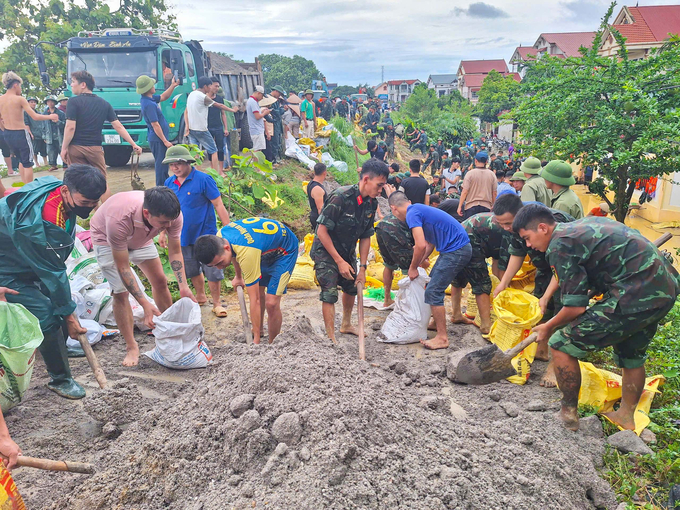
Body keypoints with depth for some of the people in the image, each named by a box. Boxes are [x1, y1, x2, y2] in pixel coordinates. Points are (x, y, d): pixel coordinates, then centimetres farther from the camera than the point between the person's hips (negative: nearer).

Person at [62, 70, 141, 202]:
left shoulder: (74, 102, -5)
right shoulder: (104, 104, 7)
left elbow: (70, 127, -13)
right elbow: (118, 127, 4)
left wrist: (64, 148, -6)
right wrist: (134, 144, 6)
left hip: (75, 148, -3)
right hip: (95, 148, 3)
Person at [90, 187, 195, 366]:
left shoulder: (173, 215, -33)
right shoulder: (119, 219, -46)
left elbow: (175, 252, -16)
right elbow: (123, 267, -37)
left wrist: (184, 286, -26)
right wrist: (145, 304, -37)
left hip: (141, 238, 5)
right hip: (107, 239, -4)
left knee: (160, 281, 4)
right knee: (120, 292, -13)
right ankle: (131, 347, 1)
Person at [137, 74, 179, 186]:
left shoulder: (149, 98, 9)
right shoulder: (149, 104, -21)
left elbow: (163, 97, 25)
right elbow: (155, 125, -22)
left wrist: (173, 85, 14)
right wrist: (165, 141, -19)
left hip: (157, 138, 11)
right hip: (157, 139, -11)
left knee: (163, 163, 19)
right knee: (161, 164, -4)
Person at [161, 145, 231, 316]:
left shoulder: (203, 179, -14)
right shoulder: (169, 183, 3)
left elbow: (218, 205, -13)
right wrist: (163, 233, 16)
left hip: (205, 234, -5)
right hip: (183, 236, 6)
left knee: (212, 271, 1)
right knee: (192, 270, 19)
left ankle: (217, 303, 17)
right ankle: (200, 297, 39)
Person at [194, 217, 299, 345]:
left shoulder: (247, 253, -42)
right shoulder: (219, 237, -19)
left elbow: (254, 300, -37)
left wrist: (256, 340, -32)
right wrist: (238, 277, 24)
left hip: (285, 250, -8)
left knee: (271, 303, -17)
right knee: (258, 290, 16)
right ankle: (260, 330, 40)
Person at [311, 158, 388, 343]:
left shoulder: (371, 203, -7)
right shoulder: (341, 197, -29)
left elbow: (365, 237, 1)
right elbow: (322, 231, -26)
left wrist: (363, 267, -2)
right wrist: (339, 261, -23)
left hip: (347, 251, 7)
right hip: (325, 251, -7)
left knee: (352, 286, 17)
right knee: (330, 293, -12)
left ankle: (346, 325, 39)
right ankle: (331, 338, -3)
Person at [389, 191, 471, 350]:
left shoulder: (412, 214, -13)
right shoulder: (419, 209, 18)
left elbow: (421, 246, -22)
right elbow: (429, 244, 22)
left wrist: (413, 268, -8)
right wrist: (417, 265, 16)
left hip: (456, 251, -10)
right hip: (459, 247, 10)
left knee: (433, 292, -9)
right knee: (433, 282, 22)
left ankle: (442, 338, -3)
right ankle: (437, 322, 35)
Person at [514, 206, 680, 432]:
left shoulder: (560, 245, -11)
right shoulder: (584, 225, 17)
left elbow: (576, 307, -13)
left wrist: (548, 328, 6)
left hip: (636, 297, -10)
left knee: (561, 344, -1)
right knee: (632, 356, 31)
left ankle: (569, 413, 14)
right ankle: (627, 416, 48)